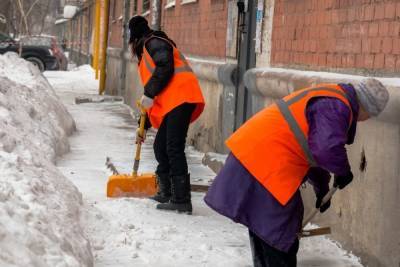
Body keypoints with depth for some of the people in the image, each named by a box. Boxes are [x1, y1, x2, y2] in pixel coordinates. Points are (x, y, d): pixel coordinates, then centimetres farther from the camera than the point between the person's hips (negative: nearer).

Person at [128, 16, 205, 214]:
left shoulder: (154, 43, 3)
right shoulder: (146, 55, 31)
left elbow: (165, 68, -18)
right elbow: (157, 95, 34)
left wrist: (149, 94, -13)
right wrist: (143, 126, 36)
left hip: (180, 98, -10)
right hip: (171, 103, 10)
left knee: (173, 149, -13)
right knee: (160, 147, 14)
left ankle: (182, 200, -16)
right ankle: (166, 194, 24)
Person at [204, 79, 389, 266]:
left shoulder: (328, 97, 19)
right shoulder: (335, 107, -14)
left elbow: (313, 147, 29)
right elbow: (328, 150, -29)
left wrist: (321, 187, 34)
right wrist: (343, 171, -8)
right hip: (265, 166, -11)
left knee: (262, 227, 22)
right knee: (279, 235, -4)